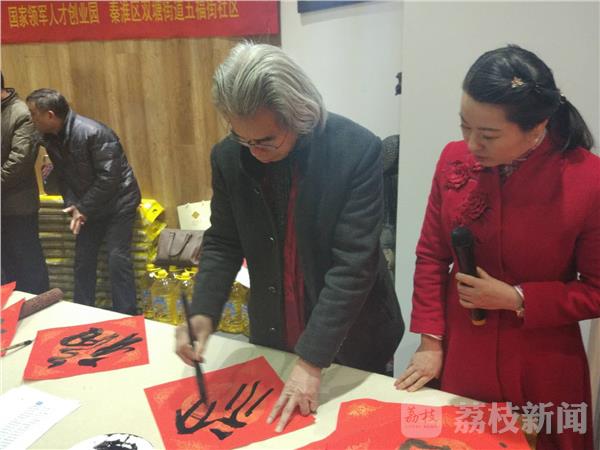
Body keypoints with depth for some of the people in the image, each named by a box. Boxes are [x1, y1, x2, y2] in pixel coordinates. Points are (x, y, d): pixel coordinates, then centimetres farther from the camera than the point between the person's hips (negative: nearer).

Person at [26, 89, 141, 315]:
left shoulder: (93, 133, -25)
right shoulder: (50, 138, -2)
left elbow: (108, 177, -25)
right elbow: (63, 176, 4)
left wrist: (83, 209, -18)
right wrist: (72, 205, -12)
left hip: (118, 201, -7)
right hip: (87, 205, 7)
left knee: (118, 260, -10)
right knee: (83, 260, 8)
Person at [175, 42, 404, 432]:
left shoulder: (358, 150, -22)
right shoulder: (228, 156, -10)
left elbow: (354, 263, -25)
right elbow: (223, 242, -1)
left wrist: (311, 360, -26)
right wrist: (203, 312, -17)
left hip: (350, 339, -3)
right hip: (271, 335, 4)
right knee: (274, 424, 23)